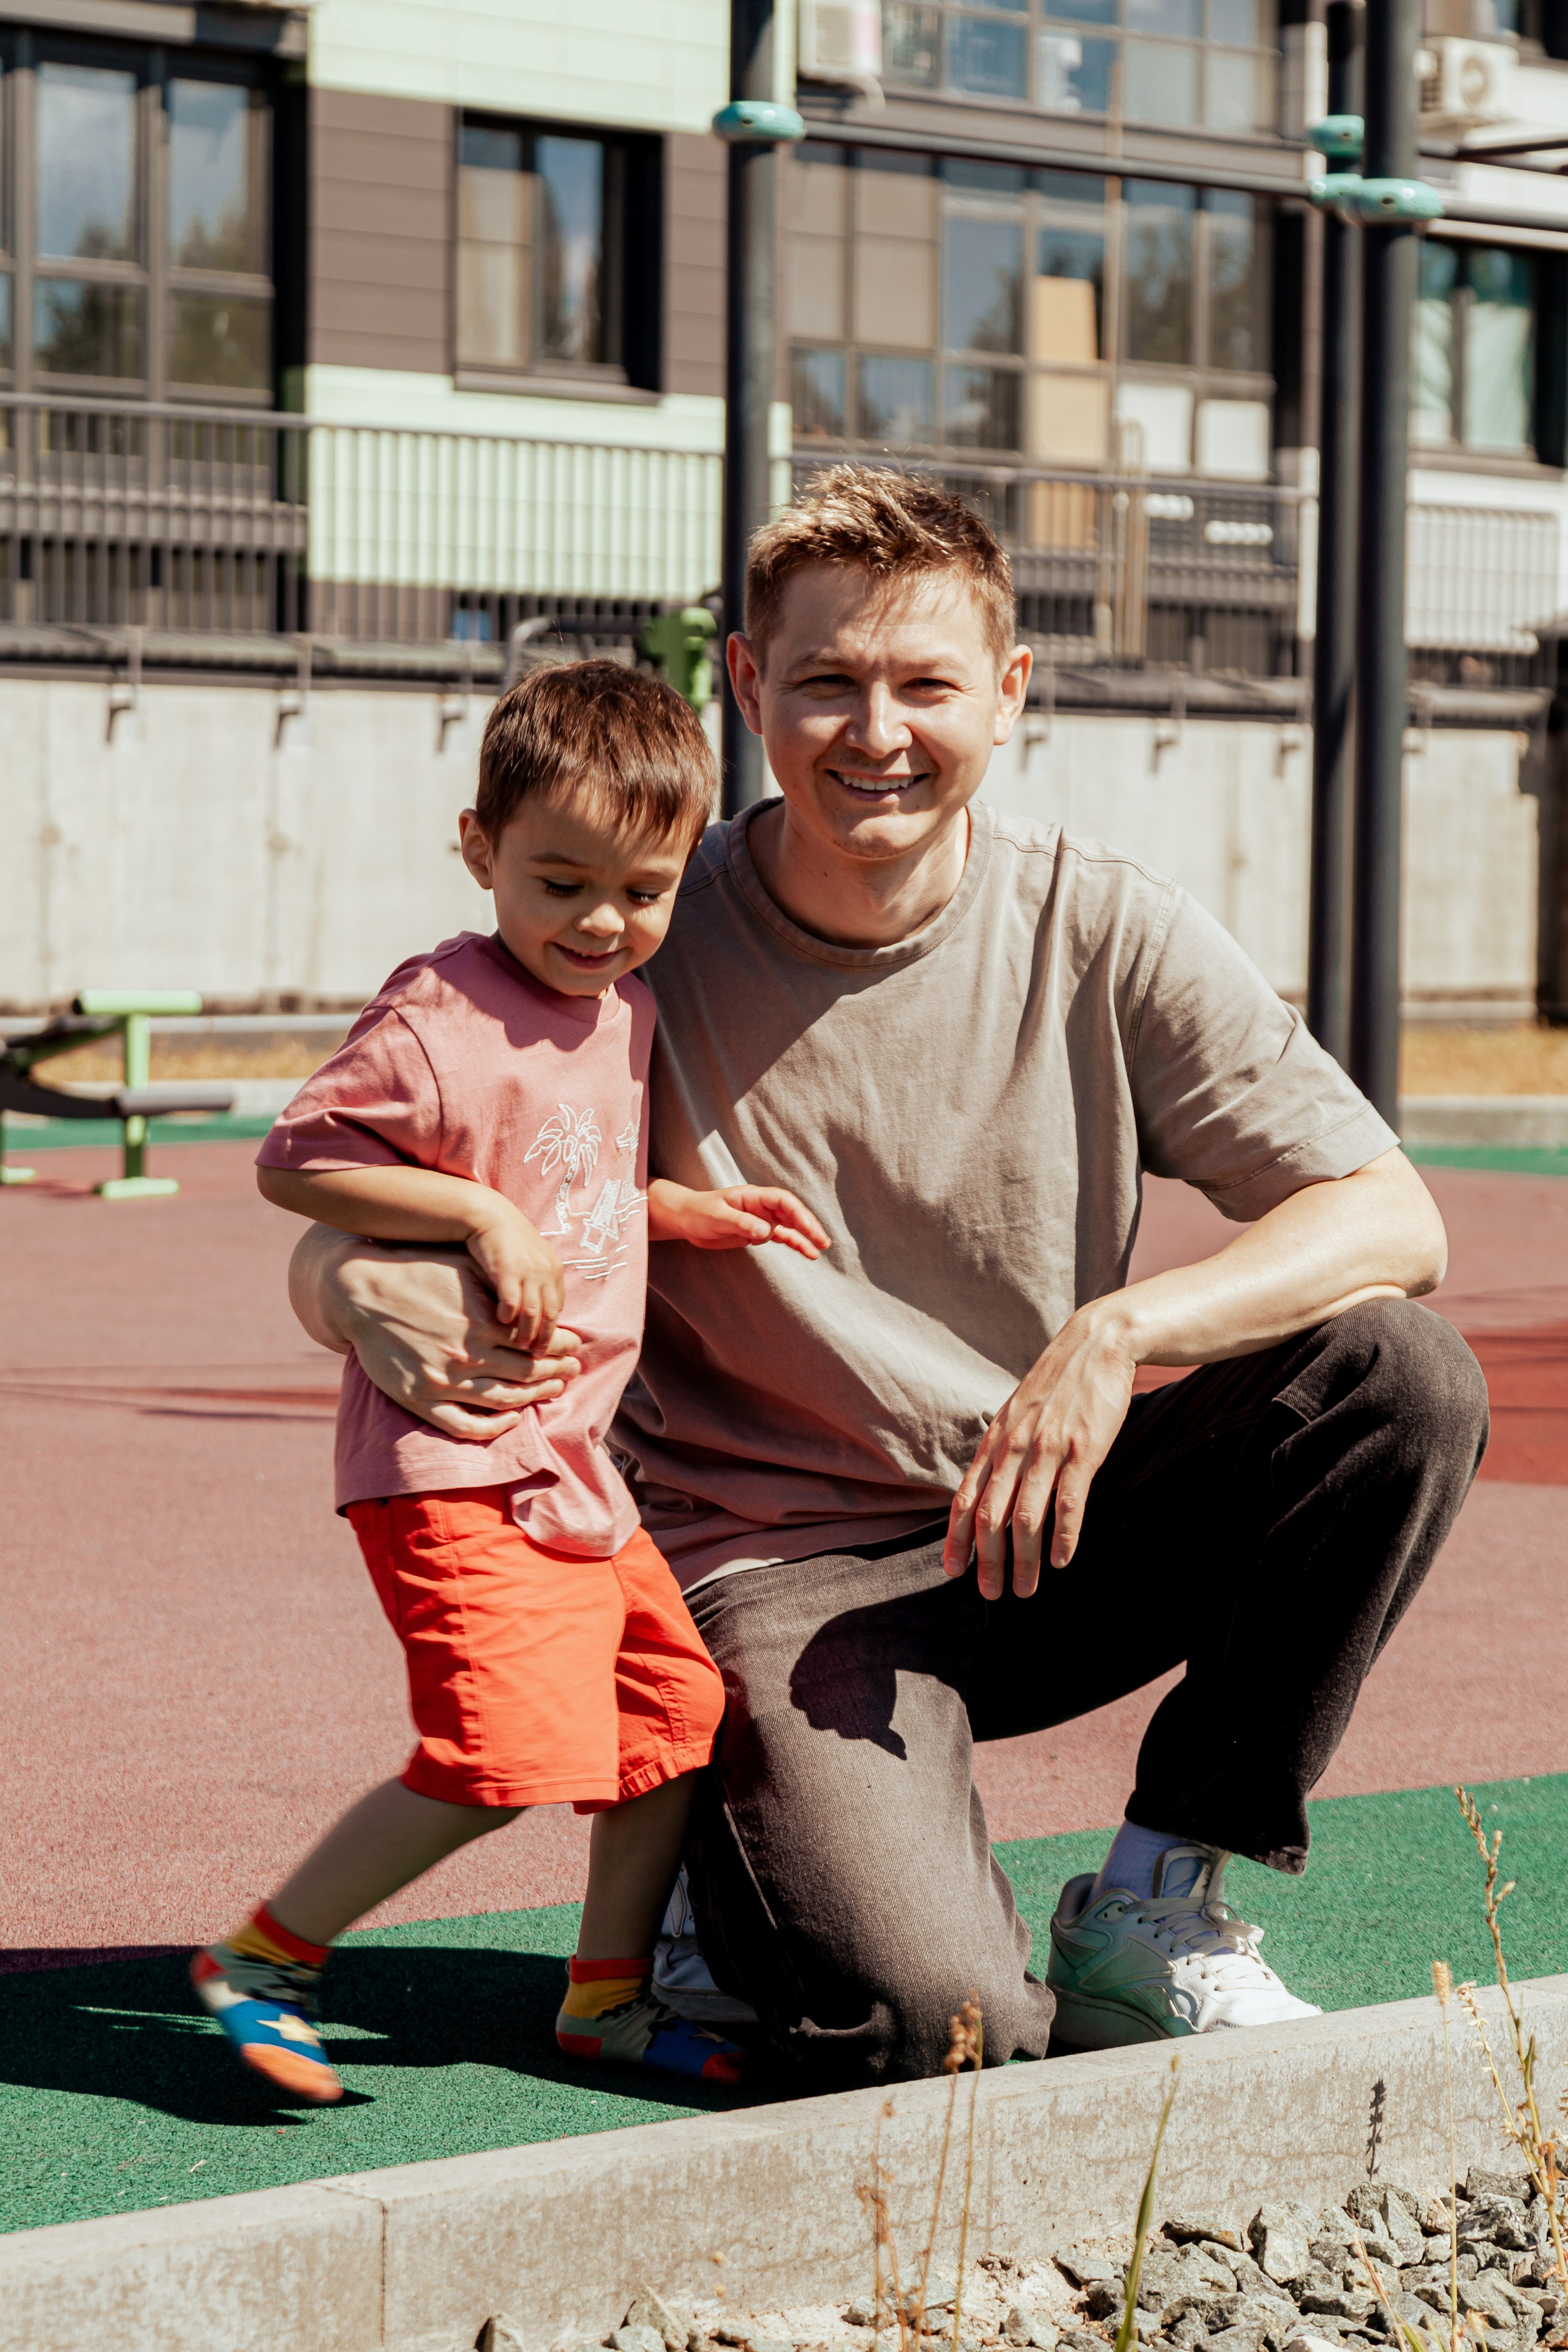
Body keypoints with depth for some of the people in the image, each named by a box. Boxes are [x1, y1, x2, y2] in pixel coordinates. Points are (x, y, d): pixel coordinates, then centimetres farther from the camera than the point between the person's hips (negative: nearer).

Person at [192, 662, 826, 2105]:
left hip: (577, 1464, 9)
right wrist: (480, 1215, -23)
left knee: (679, 1712, 13)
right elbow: (296, 1161, -17)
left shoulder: (628, 1015, 13)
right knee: (507, 1751, -18)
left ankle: (611, 1995, 30)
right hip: (455, 1460, -9)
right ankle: (264, 1961, -1)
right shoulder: (442, 1019, -15)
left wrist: (697, 1214, 12)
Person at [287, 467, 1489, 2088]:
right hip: (777, 1568, -3)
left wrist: (1122, 1330, -27)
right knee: (929, 2020, -28)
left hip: (1039, 1533, 4)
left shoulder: (1098, 932, -5)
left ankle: (1149, 1917, -5)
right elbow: (331, 1244, -7)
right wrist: (369, 1295, -34)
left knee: (1402, 1372, -20)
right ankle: (750, 1866, 11)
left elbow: (1392, 1220, -10)